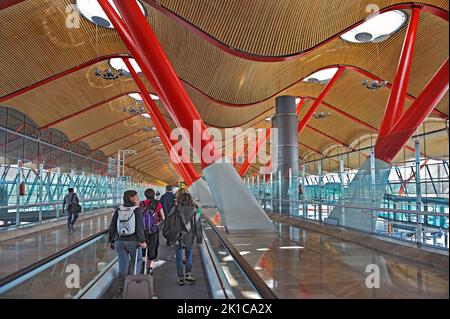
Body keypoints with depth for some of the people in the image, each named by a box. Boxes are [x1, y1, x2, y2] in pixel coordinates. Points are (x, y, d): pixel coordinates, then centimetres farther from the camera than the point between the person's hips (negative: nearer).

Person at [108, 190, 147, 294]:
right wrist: (142, 241, -14)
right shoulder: (137, 210, -9)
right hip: (133, 241, -4)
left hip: (119, 241, 4)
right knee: (136, 261, 13)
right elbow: (139, 226, -16)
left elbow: (112, 227, 7)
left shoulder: (118, 210, 4)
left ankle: (122, 286, 18)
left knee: (123, 264, 13)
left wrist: (112, 240, 16)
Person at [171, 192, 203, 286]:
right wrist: (199, 237, 5)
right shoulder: (193, 210, -5)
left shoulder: (175, 209, -7)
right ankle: (188, 274, 19)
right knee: (189, 255, 21)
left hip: (178, 237, -1)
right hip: (189, 237, 1)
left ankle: (180, 278, 14)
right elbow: (197, 225, -2)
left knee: (179, 258, 9)